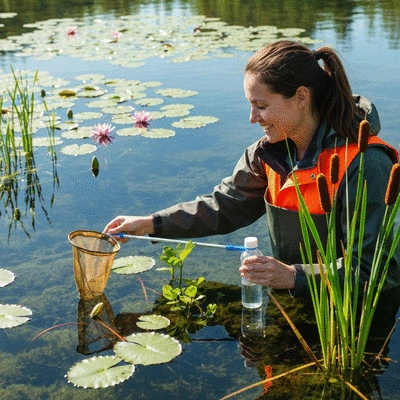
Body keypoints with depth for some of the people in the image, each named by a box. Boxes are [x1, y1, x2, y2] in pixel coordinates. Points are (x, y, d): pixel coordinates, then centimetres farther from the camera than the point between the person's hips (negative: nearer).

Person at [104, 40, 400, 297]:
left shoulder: (364, 165, -22)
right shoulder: (269, 152, 1)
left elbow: (373, 268, -22)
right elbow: (225, 207, 8)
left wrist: (294, 277, -33)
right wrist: (149, 225, -1)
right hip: (291, 300, 7)